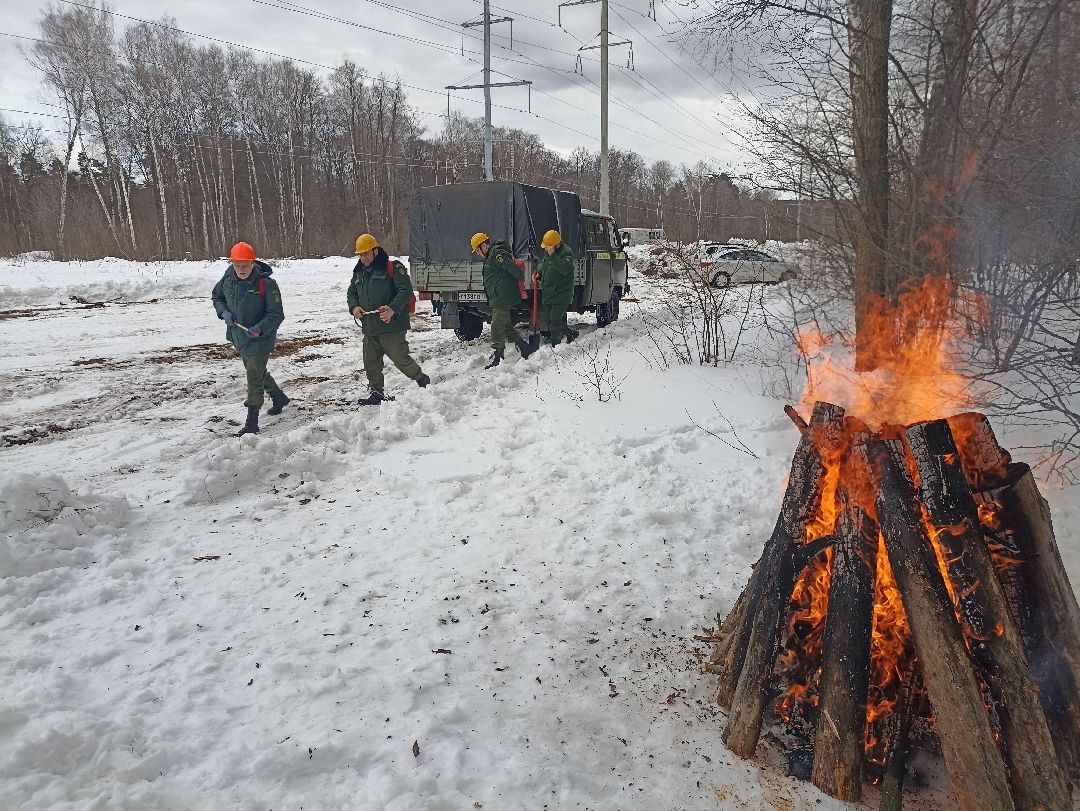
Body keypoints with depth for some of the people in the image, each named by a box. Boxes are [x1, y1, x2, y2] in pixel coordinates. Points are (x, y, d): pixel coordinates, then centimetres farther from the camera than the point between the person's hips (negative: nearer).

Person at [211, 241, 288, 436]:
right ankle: (279, 397, 48)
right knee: (256, 372, 24)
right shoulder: (228, 279, -5)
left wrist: (259, 328, -36)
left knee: (255, 378, -4)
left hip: (259, 340, -7)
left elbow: (276, 315, -20)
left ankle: (252, 423, 5)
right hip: (238, 337, 7)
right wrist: (224, 312, -6)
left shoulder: (266, 284, -23)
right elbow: (216, 296, 14)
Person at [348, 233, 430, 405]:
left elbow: (406, 290, -15)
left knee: (400, 358, -2)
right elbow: (352, 292, 25)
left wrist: (392, 309, -28)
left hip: (391, 326, -7)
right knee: (371, 362, 10)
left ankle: (422, 380, 20)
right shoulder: (359, 272, 15)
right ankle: (377, 393, 22)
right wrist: (354, 307, 2)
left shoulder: (392, 268, -8)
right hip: (369, 327, 7)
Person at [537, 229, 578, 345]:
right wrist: (539, 274, 10)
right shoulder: (548, 252, 9)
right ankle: (570, 333, 31)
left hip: (561, 295, -9)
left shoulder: (566, 253, -17)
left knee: (555, 320, -9)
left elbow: (565, 269, -33)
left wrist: (552, 255, -35)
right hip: (548, 294, 9)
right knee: (548, 319, 16)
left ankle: (555, 345, 1)